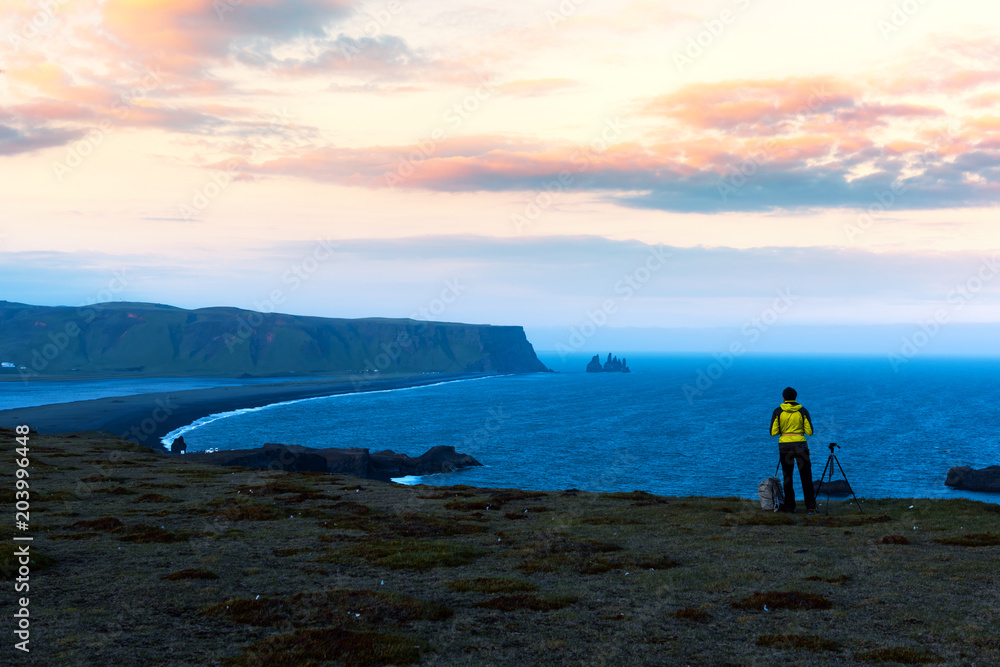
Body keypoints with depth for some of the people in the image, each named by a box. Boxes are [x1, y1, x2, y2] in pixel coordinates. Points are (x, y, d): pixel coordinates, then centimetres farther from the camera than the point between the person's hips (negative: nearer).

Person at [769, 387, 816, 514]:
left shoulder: (778, 411, -1)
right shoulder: (803, 411, 0)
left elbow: (773, 432, -3)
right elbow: (809, 432, -2)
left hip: (784, 445, 0)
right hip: (800, 445, 0)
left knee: (787, 477, 12)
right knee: (806, 477, 2)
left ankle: (789, 506, 16)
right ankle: (811, 507, -5)